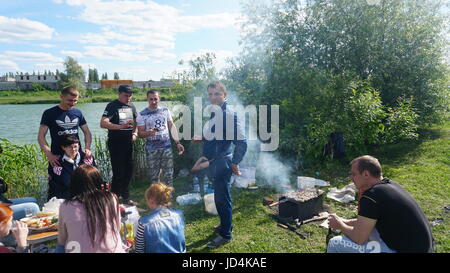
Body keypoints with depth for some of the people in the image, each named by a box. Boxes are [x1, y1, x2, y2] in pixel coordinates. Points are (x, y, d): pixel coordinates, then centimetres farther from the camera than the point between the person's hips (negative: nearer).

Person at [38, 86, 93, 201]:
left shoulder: (77, 113, 7)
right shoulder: (50, 113, -3)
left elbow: (87, 132, 13)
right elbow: (41, 136, -5)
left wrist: (87, 148, -4)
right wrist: (49, 154, -17)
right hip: (57, 158, -3)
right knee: (54, 190, 4)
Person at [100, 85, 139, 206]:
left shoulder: (131, 106, 10)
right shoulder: (112, 106, -10)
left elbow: (136, 123, 21)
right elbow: (103, 123, -22)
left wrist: (135, 133, 2)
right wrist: (121, 126, -34)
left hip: (128, 142, 7)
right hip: (116, 143, -6)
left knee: (128, 171, 13)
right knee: (118, 173, -4)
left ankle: (125, 197, 27)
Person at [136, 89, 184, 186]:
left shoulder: (165, 111, 5)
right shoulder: (142, 114, -2)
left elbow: (172, 127, 10)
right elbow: (140, 133, -3)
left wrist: (178, 142, 5)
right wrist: (149, 133, -24)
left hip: (167, 147, 2)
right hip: (152, 150, -2)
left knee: (168, 175, 7)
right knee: (154, 176, 5)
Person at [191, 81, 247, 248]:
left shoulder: (229, 115, -19)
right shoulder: (214, 113, 8)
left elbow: (241, 142, -23)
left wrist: (235, 163, -16)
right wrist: (202, 139, 6)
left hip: (223, 162, -9)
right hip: (214, 162, 9)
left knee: (222, 198, 2)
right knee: (220, 196, 21)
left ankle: (225, 234, 18)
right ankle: (225, 224, 40)